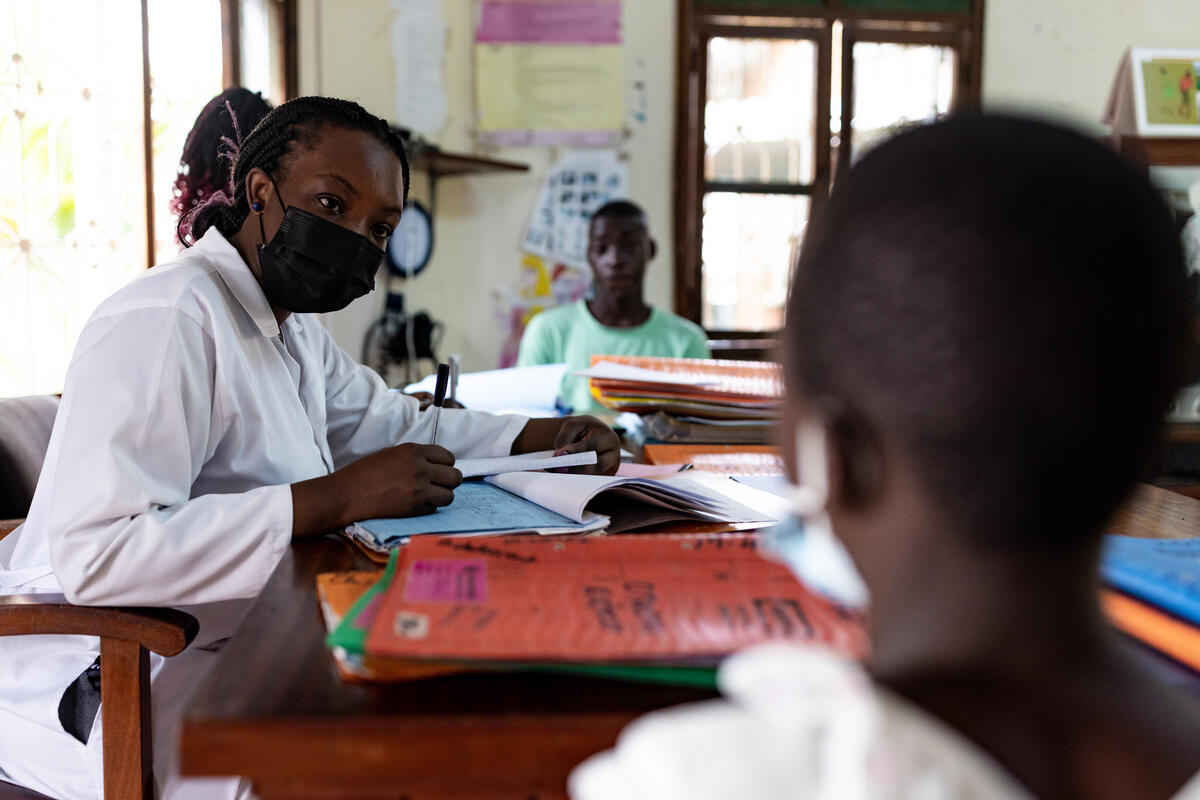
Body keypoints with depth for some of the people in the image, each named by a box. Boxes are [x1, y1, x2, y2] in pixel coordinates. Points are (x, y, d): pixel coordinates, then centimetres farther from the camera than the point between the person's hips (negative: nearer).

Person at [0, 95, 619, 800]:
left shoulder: (291, 325, 10)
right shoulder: (168, 319, -22)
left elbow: (397, 425, 22)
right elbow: (96, 556, -32)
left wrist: (548, 438, 5)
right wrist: (340, 497, -33)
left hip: (228, 646, 9)